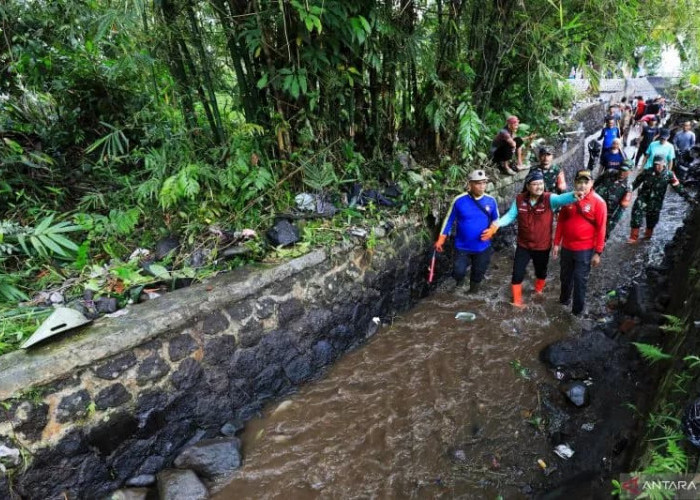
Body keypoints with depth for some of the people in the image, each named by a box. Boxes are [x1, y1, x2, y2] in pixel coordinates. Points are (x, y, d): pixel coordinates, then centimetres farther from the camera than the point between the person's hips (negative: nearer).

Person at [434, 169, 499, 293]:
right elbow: (449, 220, -6)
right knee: (458, 272, -2)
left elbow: (496, 220, 7)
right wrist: (441, 240, -6)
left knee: (478, 274, 16)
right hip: (462, 246, -2)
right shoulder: (459, 200, -15)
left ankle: (473, 294, 43)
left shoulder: (491, 201, -8)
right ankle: (460, 278, 36)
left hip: (482, 247, 2)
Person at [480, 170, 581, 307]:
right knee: (517, 274, 3)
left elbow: (562, 198, -38)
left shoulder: (549, 199, -18)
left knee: (541, 272, 23)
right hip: (523, 245, 0)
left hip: (543, 246, 0)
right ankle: (517, 301, 23)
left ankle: (538, 291, 55)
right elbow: (510, 215, -4)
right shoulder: (519, 199, -10)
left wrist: (574, 195, -61)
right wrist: (497, 224, -22)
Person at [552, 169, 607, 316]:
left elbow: (600, 229, -11)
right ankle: (564, 298, 43)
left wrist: (597, 252, -11)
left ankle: (578, 309, 22)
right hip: (566, 247, 4)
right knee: (565, 276, 20)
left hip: (585, 250, -4)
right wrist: (556, 243, 6)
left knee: (580, 280, 5)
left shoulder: (598, 202, -13)